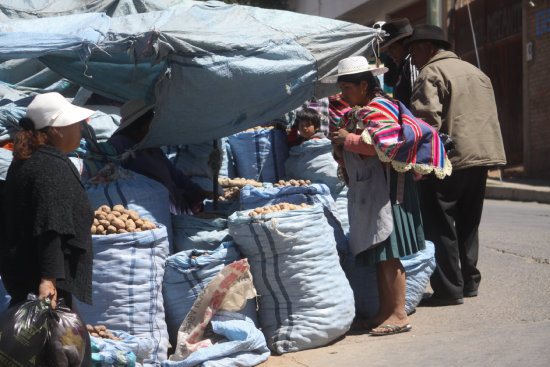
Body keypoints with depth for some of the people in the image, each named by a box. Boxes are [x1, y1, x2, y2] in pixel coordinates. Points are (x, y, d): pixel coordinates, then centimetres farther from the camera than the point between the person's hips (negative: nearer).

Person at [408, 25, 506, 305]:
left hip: (447, 161, -8)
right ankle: (469, 281, 26)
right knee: (467, 224, 19)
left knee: (440, 227, -1)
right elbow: (488, 116, 21)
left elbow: (427, 119, -20)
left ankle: (449, 289, 1)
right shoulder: (475, 71, 19)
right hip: (480, 158, 8)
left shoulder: (431, 73, -8)